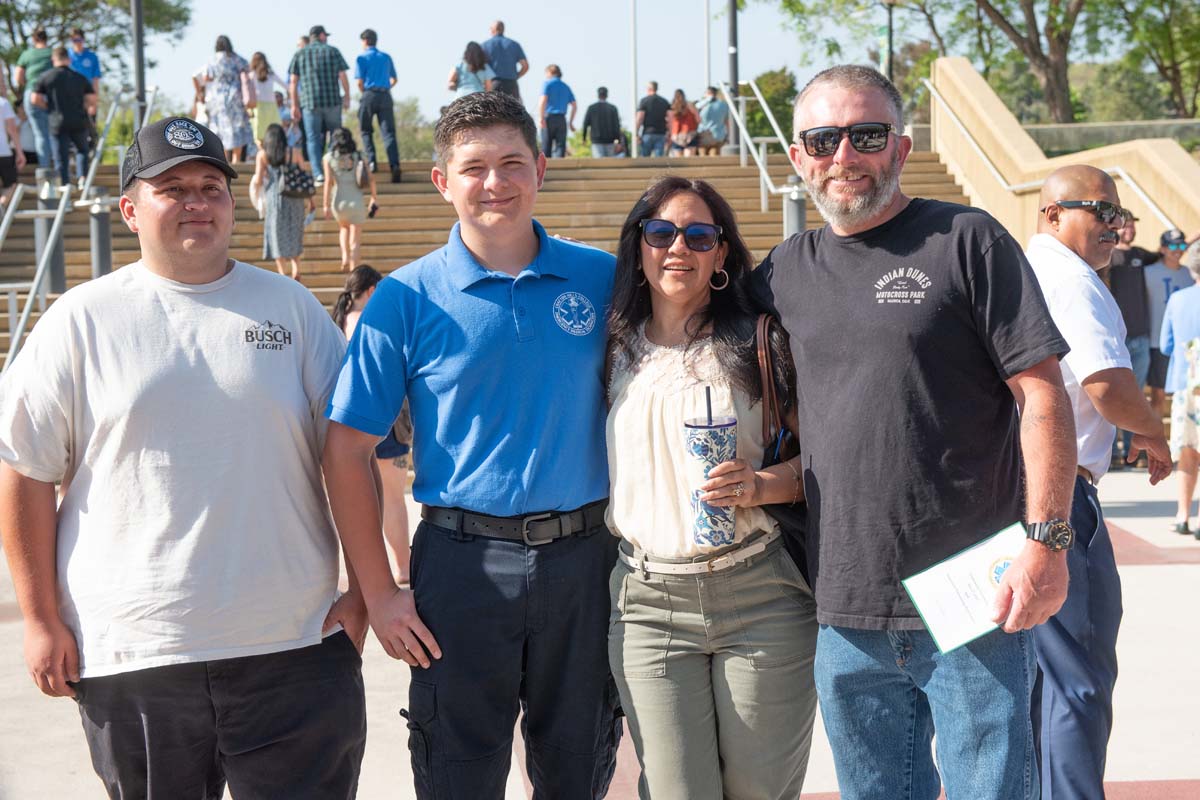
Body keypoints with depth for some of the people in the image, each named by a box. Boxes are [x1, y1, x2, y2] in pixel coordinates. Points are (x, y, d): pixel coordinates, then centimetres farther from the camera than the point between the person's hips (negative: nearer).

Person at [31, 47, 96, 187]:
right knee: (82, 150, 21)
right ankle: (82, 177, 2)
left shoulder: (46, 76, 1)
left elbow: (35, 99, -1)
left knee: (62, 157, 5)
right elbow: (92, 101, 2)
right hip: (79, 122, 2)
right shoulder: (80, 78, 7)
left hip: (58, 123, -2)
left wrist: (49, 106, 15)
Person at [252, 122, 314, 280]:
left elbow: (258, 180, -5)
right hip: (294, 196, 2)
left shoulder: (262, 154, -1)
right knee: (293, 233, 14)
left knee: (277, 234, 6)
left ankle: (282, 274, 2)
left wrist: (256, 194, 15)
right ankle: (296, 270, 4)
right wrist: (310, 198, 9)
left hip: (274, 197, -1)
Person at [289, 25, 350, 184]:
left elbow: (293, 82, 4)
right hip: (333, 100, 0)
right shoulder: (333, 51, 5)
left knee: (313, 138, 0)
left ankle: (318, 173, -12)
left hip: (309, 102, 0)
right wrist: (347, 97, 10)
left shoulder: (299, 54, 8)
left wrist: (294, 105, 7)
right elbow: (343, 77, 0)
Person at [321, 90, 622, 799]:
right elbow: (348, 452, -3)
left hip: (584, 558, 2)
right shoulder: (406, 300, -4)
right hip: (464, 562, -1)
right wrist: (378, 593, -6)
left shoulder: (600, 280, 2)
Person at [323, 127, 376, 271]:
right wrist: (374, 197, 11)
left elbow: (329, 181, -7)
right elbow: (371, 178, 0)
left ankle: (345, 256, 11)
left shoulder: (329, 158, 1)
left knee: (343, 228, 31)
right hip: (356, 202, 0)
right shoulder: (358, 156, 5)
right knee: (355, 241, 5)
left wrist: (326, 205, -6)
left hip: (338, 202, 0)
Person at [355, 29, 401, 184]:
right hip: (385, 96, 3)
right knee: (388, 132, -4)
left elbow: (360, 82, -4)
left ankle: (371, 161, 2)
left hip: (369, 95, -3)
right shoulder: (386, 57, 15)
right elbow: (394, 79, 19)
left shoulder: (361, 58, 2)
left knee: (366, 130, 13)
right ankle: (394, 164, -20)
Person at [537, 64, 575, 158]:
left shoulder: (547, 83, 1)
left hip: (549, 117, -4)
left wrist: (541, 118, -15)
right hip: (562, 119, 4)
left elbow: (543, 100, -12)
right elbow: (574, 105, 12)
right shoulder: (566, 87, 17)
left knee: (546, 147, 2)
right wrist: (571, 122, 16)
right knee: (560, 146, 0)